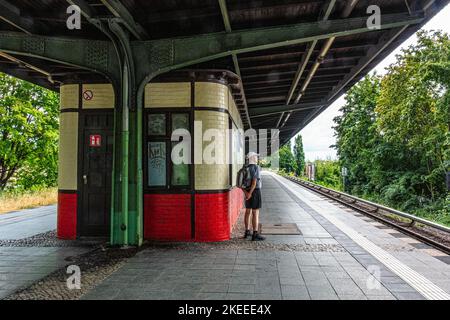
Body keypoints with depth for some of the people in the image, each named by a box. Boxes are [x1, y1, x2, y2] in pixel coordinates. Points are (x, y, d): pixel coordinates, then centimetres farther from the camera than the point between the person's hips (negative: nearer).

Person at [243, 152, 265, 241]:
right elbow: (254, 182, -25)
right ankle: (255, 235, -5)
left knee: (248, 212, 15)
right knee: (255, 213, -6)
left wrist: (246, 193, -8)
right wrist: (250, 193, -21)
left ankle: (247, 232, 23)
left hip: (247, 192, 8)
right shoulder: (256, 167, -14)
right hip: (255, 192, -8)